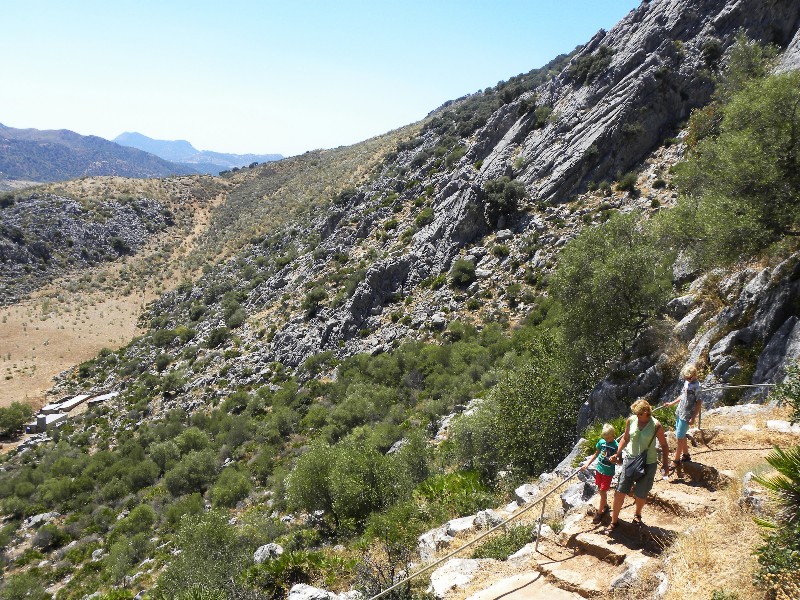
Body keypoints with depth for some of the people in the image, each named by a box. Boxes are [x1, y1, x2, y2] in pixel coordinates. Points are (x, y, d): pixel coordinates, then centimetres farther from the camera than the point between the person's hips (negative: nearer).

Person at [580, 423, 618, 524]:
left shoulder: (616, 446, -17)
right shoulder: (601, 442, -4)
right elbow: (596, 454, 9)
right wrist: (587, 464, 6)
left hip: (608, 472, -5)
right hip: (599, 469, 5)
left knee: (603, 491, 1)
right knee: (601, 490, 17)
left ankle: (599, 512, 14)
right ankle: (605, 506, 38)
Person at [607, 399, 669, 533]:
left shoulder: (656, 426, -14)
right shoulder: (631, 420, -5)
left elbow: (664, 445, -2)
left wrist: (665, 465, -5)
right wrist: (617, 454, 3)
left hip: (648, 464, -2)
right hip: (630, 459, 2)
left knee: (641, 495, 10)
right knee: (620, 492, -1)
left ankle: (637, 515, 41)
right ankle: (614, 521, 14)